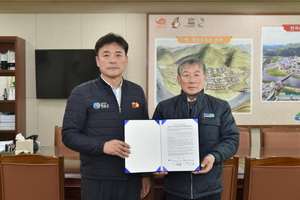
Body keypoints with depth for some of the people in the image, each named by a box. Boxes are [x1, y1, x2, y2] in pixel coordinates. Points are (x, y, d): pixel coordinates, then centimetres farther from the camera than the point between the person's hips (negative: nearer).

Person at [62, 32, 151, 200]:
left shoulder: (137, 92, 6)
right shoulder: (82, 93, -5)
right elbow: (69, 135, -8)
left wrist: (146, 173, 9)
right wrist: (102, 146, -22)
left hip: (132, 179, 3)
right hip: (97, 181, -3)